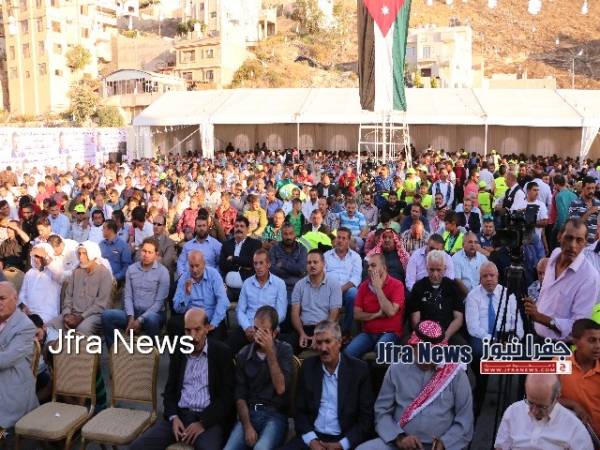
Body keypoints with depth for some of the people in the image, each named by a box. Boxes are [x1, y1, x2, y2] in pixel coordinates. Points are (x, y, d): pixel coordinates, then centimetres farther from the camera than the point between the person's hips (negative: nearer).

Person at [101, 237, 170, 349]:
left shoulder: (163, 272, -6)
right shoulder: (131, 269, 8)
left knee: (151, 320, -39)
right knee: (106, 315, -20)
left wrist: (140, 320, -18)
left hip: (153, 313, -4)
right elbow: (128, 296, 4)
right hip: (133, 312, 4)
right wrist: (131, 318, -12)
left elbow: (159, 301, -10)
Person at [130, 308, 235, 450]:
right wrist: (173, 417, -5)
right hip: (179, 414, 4)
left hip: (209, 418, -4)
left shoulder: (222, 352, -3)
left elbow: (227, 395, -5)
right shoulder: (178, 352, 11)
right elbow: (170, 389, 13)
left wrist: (203, 423, -15)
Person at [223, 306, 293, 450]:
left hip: (275, 415, -2)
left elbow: (280, 388, -14)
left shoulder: (284, 350, -2)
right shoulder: (243, 354, 4)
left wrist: (270, 352, -19)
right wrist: (247, 426, -10)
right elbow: (240, 396, 5)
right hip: (249, 413, 2)